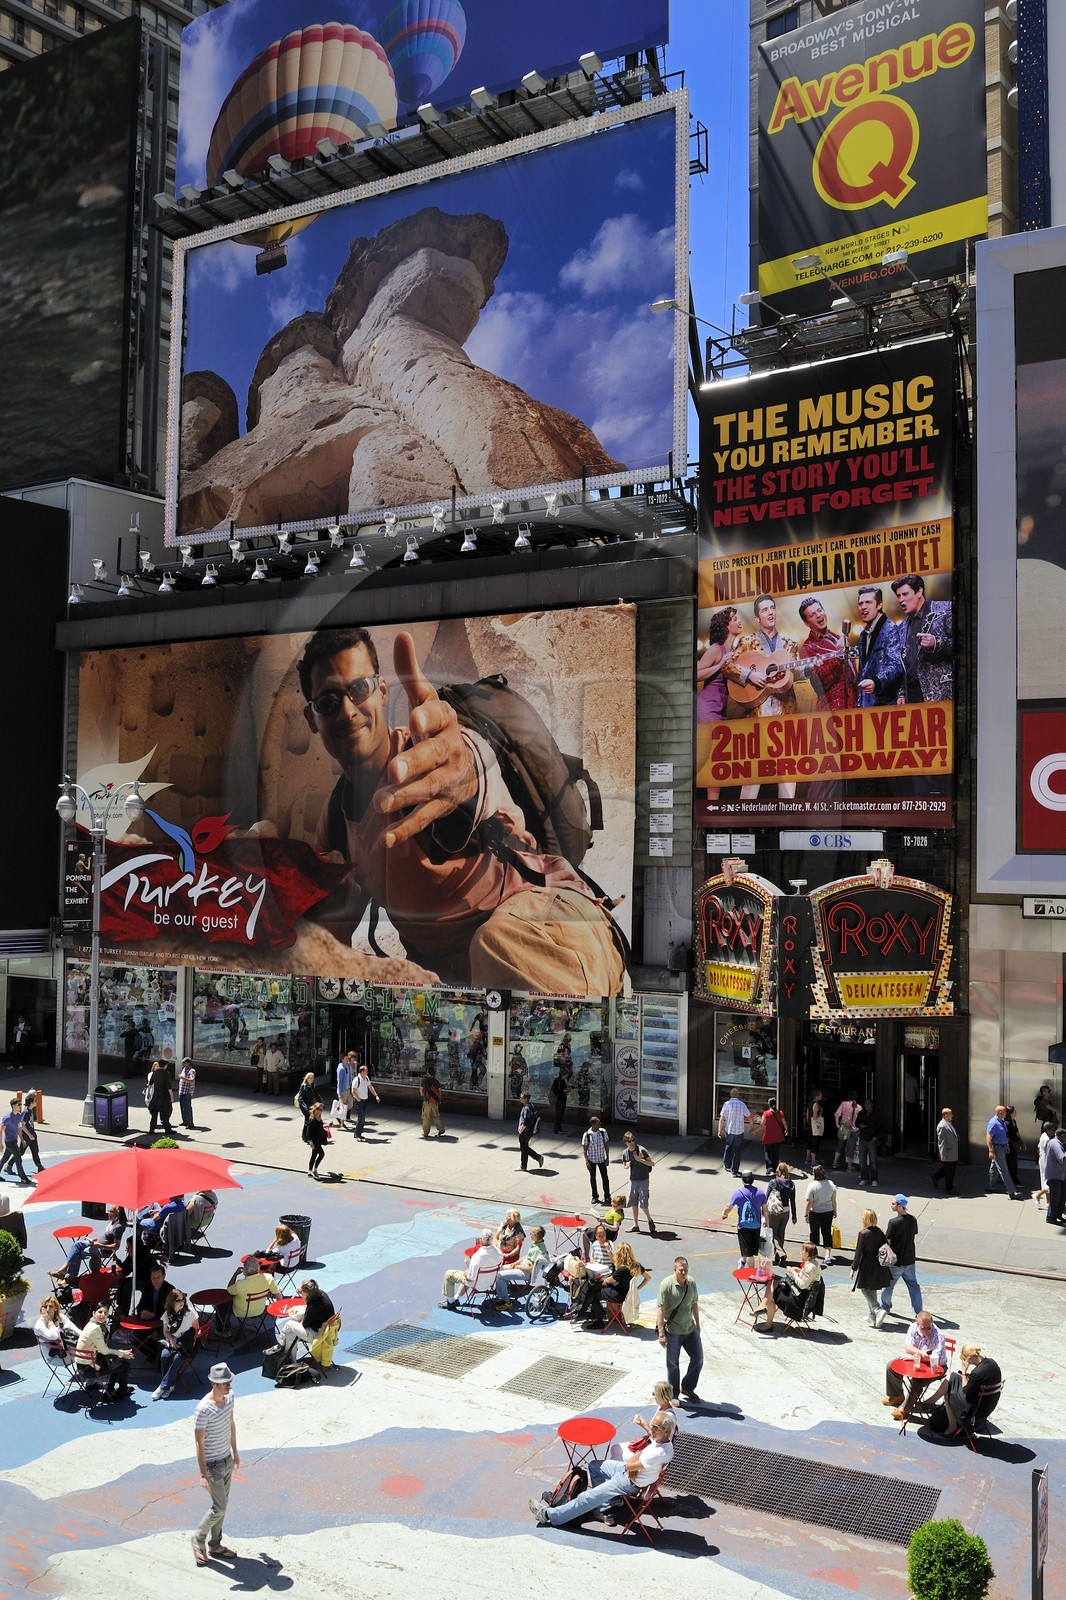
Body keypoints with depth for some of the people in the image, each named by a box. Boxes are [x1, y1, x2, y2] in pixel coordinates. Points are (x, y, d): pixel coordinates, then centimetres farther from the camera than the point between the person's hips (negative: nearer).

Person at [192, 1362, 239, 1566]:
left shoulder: (229, 1397, -6)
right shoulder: (204, 1410, -29)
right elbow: (199, 1443, -22)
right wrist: (203, 1473, -18)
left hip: (227, 1459, 7)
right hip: (213, 1464, -7)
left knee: (222, 1505, 17)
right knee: (219, 1507, 0)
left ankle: (215, 1545, 32)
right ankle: (199, 1539, 24)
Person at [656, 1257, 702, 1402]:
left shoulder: (691, 1282, -2)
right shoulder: (666, 1284, -21)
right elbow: (660, 1310, -21)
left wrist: (697, 1324, 17)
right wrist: (661, 1333, -24)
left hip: (690, 1329, 6)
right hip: (673, 1331, -6)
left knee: (698, 1359, 11)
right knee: (673, 1364, 5)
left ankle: (687, 1388, 32)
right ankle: (673, 1395, 23)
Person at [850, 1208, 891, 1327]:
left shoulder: (863, 1233, -18)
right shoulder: (879, 1231, 0)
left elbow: (859, 1252, -15)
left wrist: (854, 1268, -7)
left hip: (866, 1265, -7)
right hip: (877, 1266, 7)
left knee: (865, 1289, 6)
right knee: (872, 1290, 18)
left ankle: (878, 1310, -12)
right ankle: (871, 1316, 26)